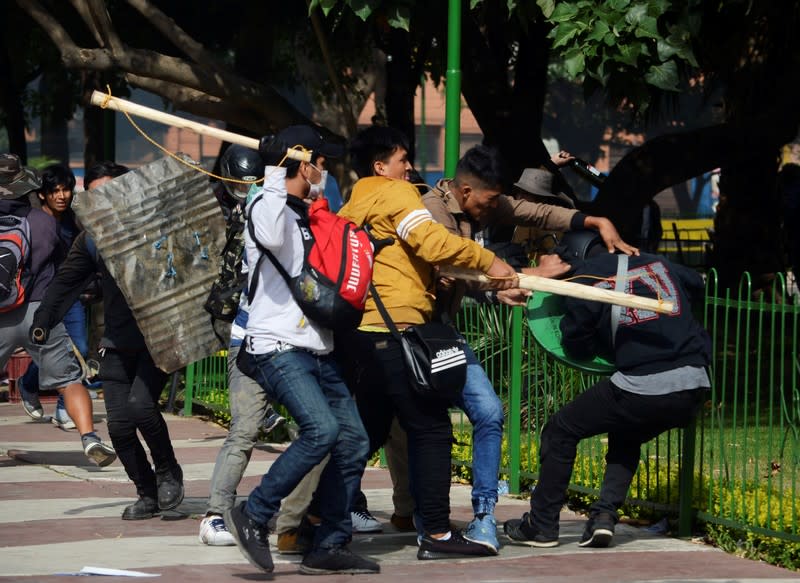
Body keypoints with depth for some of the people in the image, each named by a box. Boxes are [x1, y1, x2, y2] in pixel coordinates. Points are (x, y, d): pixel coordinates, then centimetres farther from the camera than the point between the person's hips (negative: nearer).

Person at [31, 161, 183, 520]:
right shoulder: (92, 238, 9)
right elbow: (66, 282, 13)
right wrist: (42, 323, 5)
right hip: (117, 344, 4)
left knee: (141, 404, -23)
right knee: (119, 424, -3)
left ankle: (168, 472, 1)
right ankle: (148, 494, 13)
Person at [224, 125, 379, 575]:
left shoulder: (311, 216, 20)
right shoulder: (266, 206, -6)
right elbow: (270, 237, -31)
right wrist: (276, 179, -23)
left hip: (318, 350, 9)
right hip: (277, 348, -9)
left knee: (354, 441, 2)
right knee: (321, 428, -26)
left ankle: (329, 547, 9)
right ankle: (254, 516, -12)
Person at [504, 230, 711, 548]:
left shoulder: (585, 280, 5)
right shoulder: (657, 263, 19)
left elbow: (576, 347, 9)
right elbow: (697, 284, 38)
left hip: (641, 388, -6)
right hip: (694, 386, 6)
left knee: (561, 430, 15)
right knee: (625, 436, 33)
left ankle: (542, 525, 18)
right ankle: (606, 514, 15)